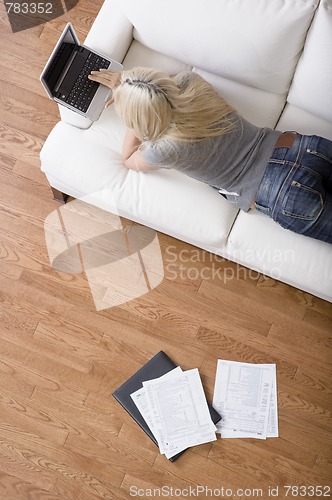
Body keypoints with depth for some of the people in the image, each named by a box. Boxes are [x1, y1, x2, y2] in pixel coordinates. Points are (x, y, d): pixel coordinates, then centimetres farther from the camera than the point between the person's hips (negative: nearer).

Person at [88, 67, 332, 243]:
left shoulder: (166, 149, -21)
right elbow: (168, 81, 22)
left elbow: (129, 159, 5)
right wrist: (123, 84, 20)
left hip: (289, 198, -5)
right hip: (307, 146, 6)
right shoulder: (190, 81, -7)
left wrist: (132, 107, 3)